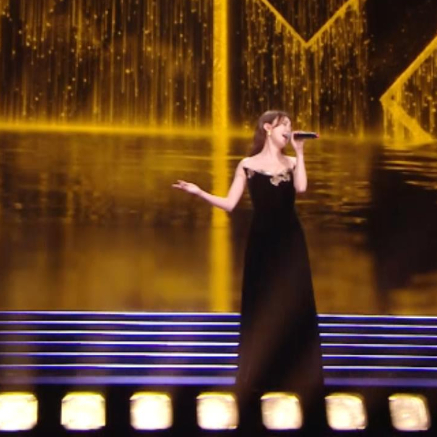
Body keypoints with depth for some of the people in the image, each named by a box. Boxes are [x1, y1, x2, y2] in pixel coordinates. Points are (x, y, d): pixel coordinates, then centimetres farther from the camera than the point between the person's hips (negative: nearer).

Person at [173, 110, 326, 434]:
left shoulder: (292, 162, 8)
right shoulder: (248, 164, 4)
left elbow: (301, 188, -14)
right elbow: (229, 204, -1)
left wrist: (299, 152, -9)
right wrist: (198, 192, -12)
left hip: (290, 240, 1)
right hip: (262, 241, -1)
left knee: (294, 307, 0)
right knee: (260, 307, 3)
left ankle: (296, 375, 8)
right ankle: (258, 377, 14)